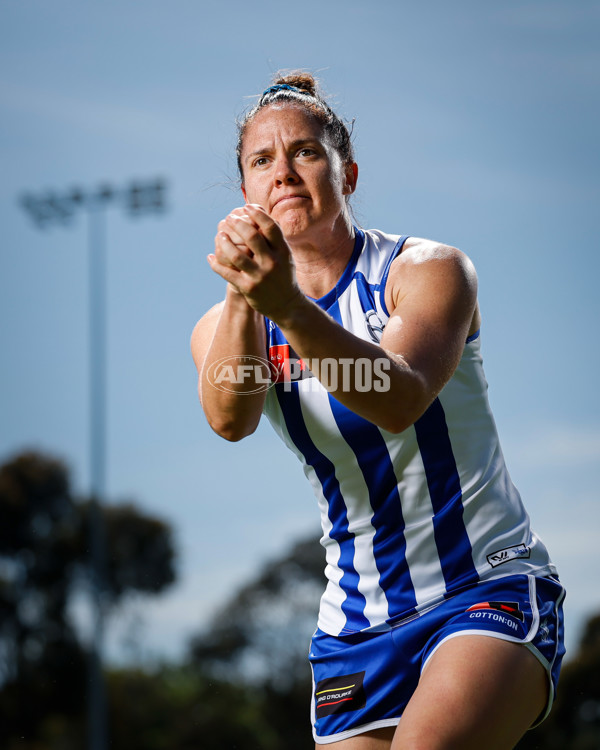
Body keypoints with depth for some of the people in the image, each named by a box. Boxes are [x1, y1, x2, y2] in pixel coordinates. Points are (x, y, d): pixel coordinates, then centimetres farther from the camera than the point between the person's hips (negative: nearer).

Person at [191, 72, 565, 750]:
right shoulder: (223, 325, 4)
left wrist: (290, 309, -45)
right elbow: (229, 419, -21)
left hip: (490, 591, -4)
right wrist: (242, 300, -40)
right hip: (357, 626, 5)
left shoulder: (429, 270, -8)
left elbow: (401, 402, -29)